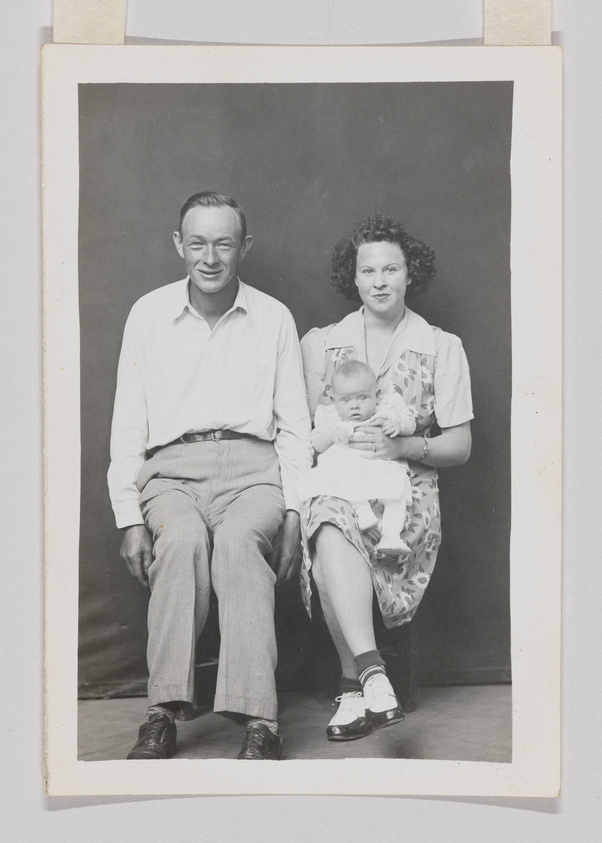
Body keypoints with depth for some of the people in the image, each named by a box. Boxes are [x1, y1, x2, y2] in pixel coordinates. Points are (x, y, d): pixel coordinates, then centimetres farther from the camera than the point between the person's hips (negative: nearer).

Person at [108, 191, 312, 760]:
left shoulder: (274, 318, 13)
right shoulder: (149, 314, 12)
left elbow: (294, 426, 12)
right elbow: (128, 425, 11)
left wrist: (293, 511, -2)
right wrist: (130, 518, -1)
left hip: (252, 466, 0)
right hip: (171, 467, 1)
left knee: (239, 540, -34)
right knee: (182, 538, -34)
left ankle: (258, 721, -42)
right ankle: (164, 713, -34)